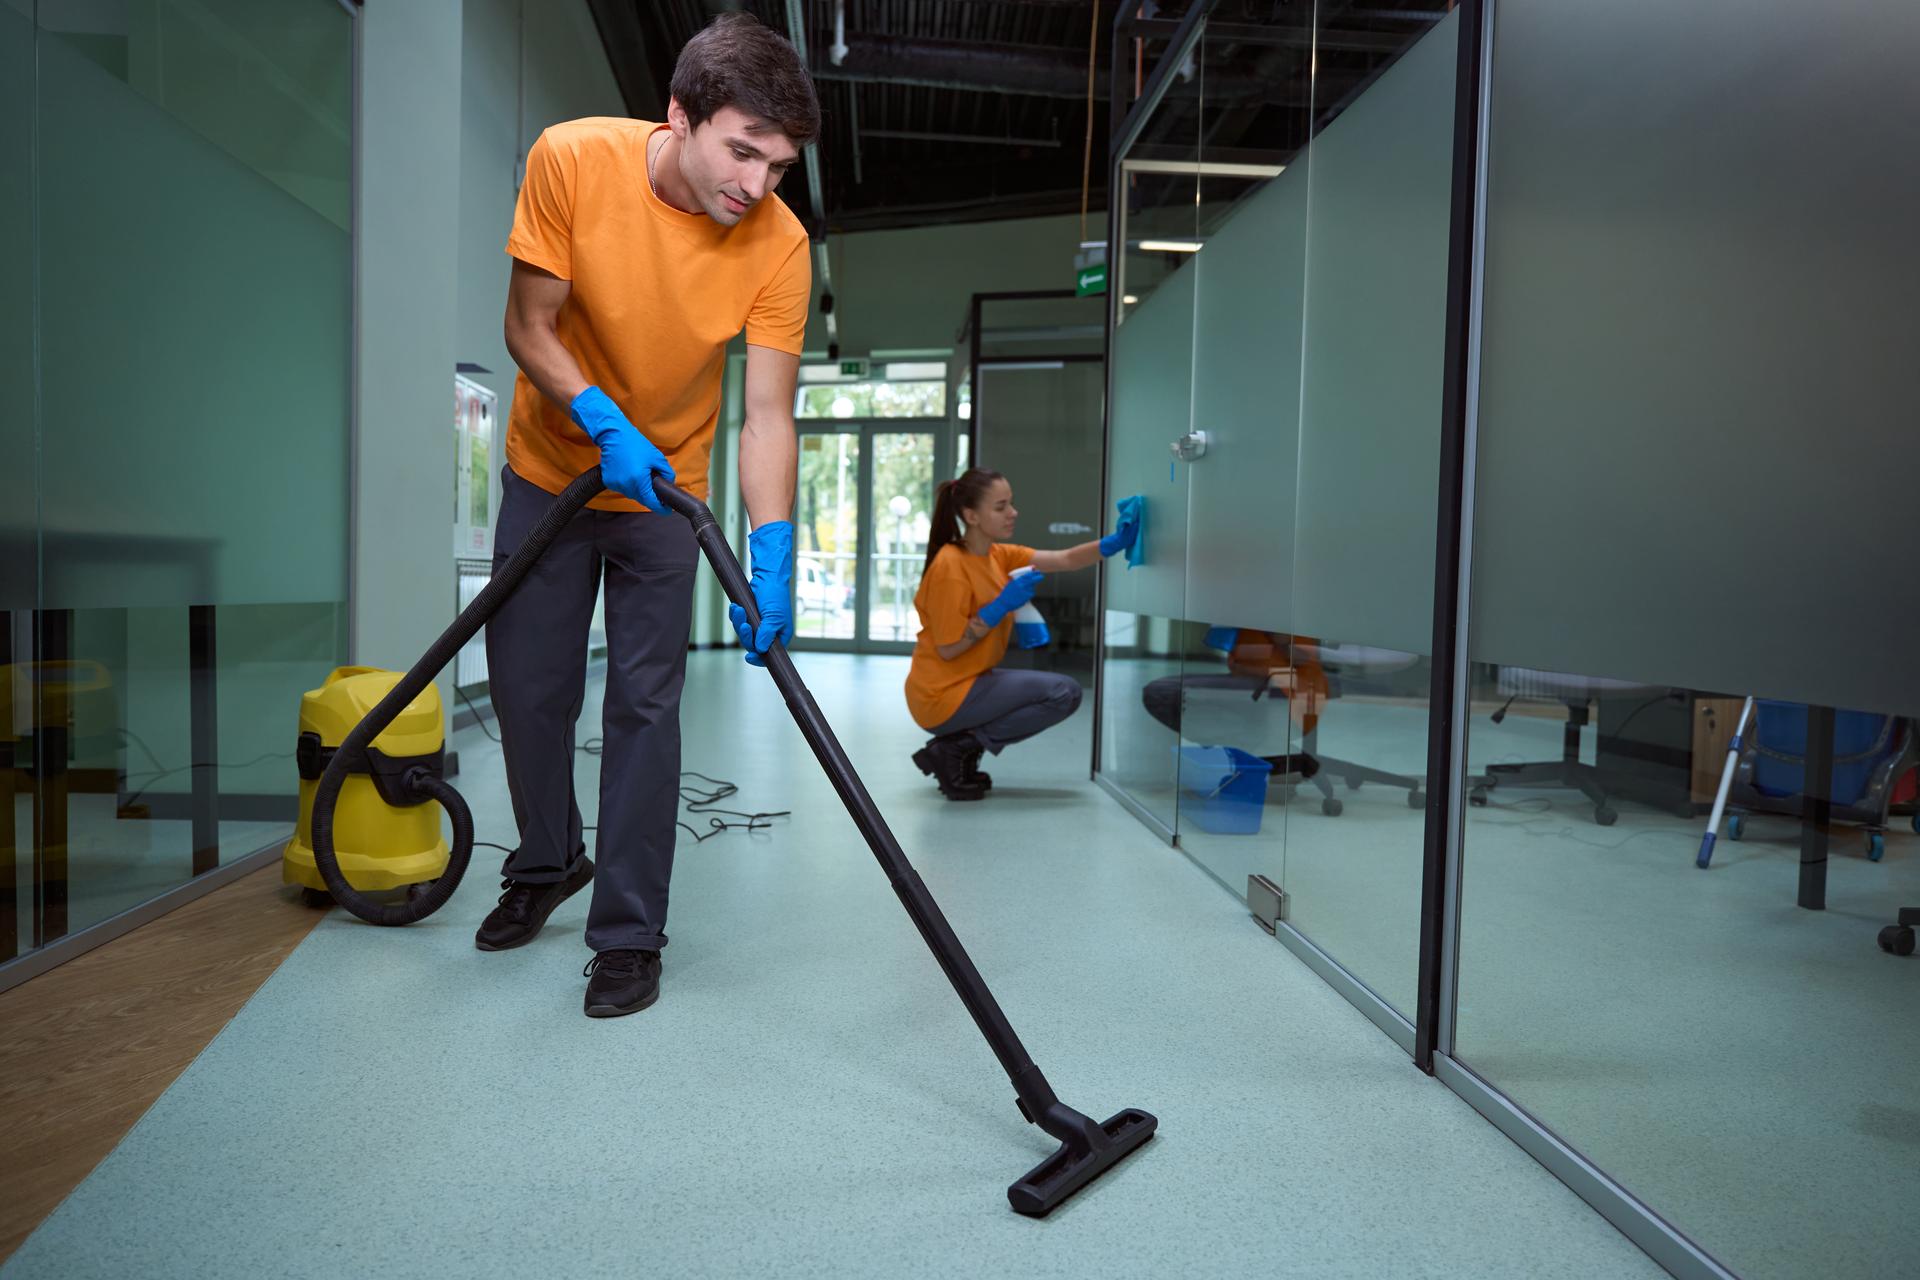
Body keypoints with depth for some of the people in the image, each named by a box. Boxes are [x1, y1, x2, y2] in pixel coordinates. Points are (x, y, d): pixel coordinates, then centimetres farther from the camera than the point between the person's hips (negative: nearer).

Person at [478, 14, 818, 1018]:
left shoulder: (778, 245, -21)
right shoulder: (570, 160, -21)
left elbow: (768, 415, -23)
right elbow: (529, 329, -14)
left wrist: (770, 554, -36)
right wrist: (605, 422, -30)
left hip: (662, 494, -1)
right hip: (548, 473, 1)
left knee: (644, 709, -4)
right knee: (528, 689, 10)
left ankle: (628, 936, 9)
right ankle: (548, 864, 36)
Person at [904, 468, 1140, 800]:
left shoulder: (1000, 556, 7)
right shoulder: (951, 566, -19)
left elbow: (1064, 560, -3)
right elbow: (948, 648, -20)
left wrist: (1113, 543, -19)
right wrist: (1002, 606, -23)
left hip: (965, 684, 9)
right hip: (942, 696, -9)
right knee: (1064, 693, -9)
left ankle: (957, 750, 9)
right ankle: (956, 750, -7)